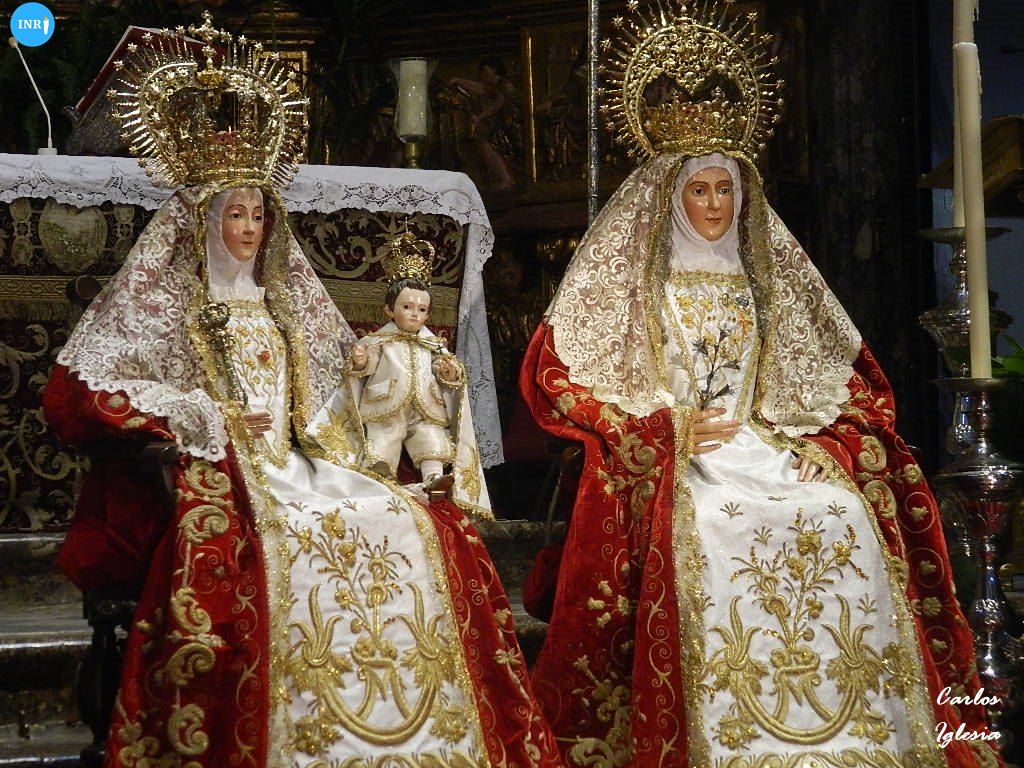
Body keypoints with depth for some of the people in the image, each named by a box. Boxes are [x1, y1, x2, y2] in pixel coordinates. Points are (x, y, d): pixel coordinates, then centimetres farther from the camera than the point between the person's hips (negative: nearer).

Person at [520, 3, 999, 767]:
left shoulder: (769, 272, 18)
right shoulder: (624, 273, 8)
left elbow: (842, 376, 19)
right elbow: (554, 375, -1)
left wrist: (819, 439, -2)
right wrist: (666, 429, -9)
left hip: (763, 449, 3)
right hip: (660, 464, -3)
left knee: (851, 520, -24)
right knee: (710, 531, -34)